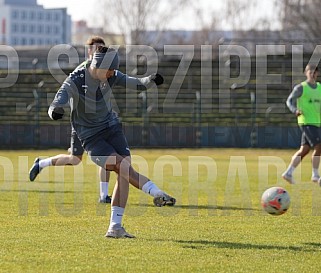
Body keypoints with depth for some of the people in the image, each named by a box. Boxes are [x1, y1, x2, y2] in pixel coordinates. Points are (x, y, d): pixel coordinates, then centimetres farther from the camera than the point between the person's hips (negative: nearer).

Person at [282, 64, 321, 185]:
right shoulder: (300, 87, -3)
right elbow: (290, 101, -4)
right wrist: (295, 110, -23)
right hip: (306, 122, -7)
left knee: (304, 150, 6)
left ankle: (288, 173, 13)